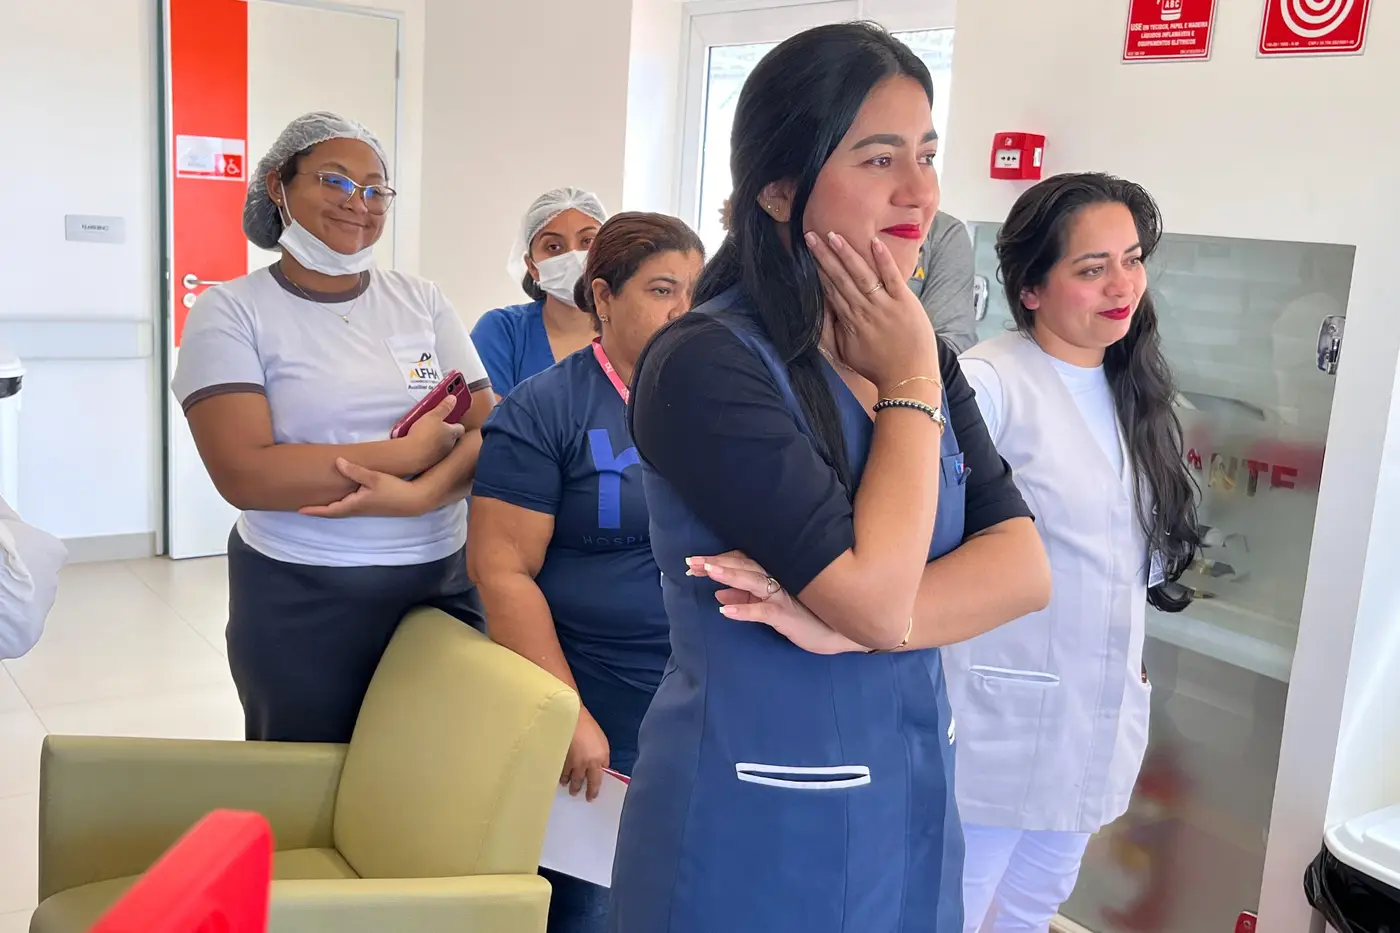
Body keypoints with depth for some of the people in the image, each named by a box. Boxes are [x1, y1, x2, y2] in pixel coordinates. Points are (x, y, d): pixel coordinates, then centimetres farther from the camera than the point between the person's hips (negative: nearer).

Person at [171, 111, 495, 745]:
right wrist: (411, 451, -15)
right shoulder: (231, 311, -5)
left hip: (444, 583, 3)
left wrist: (418, 495, -21)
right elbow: (245, 474, -16)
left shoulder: (421, 300, 5)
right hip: (300, 601, -3)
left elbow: (489, 433, -1)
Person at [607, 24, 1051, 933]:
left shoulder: (914, 350, 2)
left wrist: (847, 627, -21)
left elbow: (1025, 569, -6)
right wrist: (910, 382, -15)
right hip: (759, 816, -6)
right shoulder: (706, 364, -19)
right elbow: (875, 596, -24)